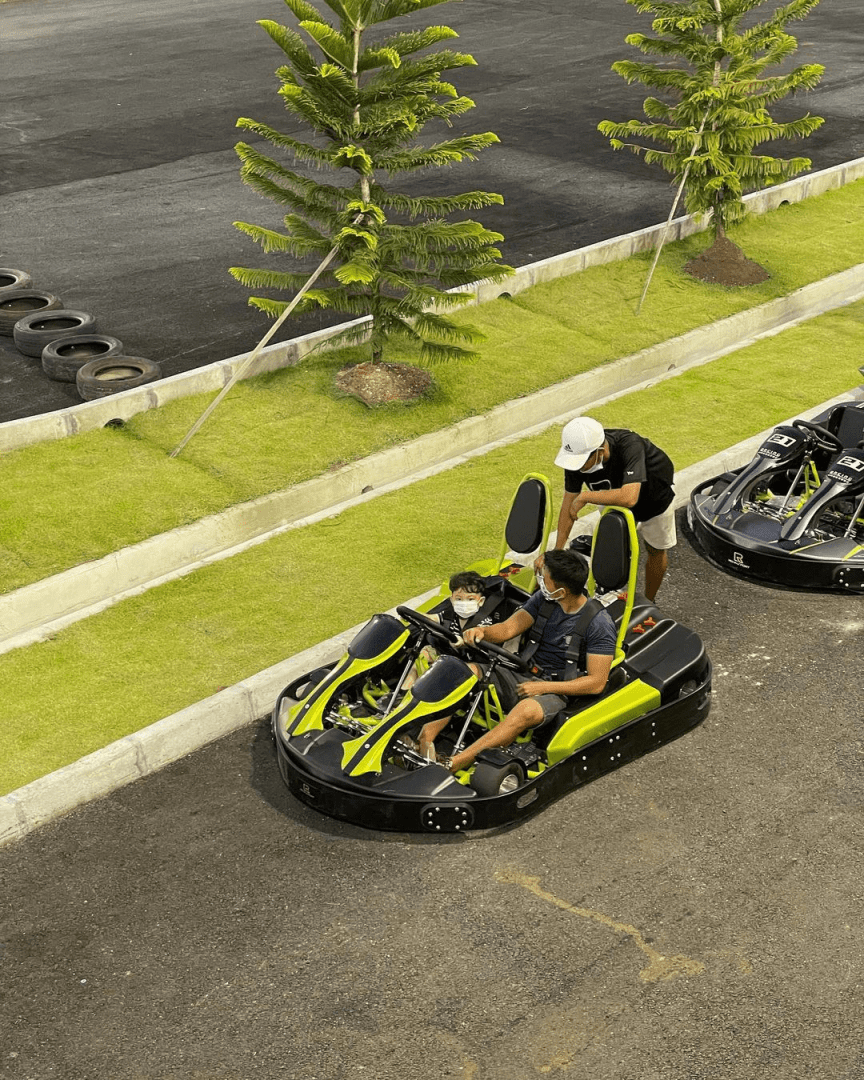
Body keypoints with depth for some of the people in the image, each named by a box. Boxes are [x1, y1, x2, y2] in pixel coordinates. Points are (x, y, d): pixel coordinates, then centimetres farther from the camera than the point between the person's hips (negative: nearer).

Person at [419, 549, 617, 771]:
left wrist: (543, 687, -19)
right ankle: (425, 735, -33)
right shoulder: (542, 599, 5)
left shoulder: (600, 624, -13)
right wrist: (482, 632, -19)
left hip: (556, 692, -6)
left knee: (526, 710, -40)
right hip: (523, 676, 7)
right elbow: (507, 628, 5)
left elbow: (596, 683, -14)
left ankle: (454, 763, -51)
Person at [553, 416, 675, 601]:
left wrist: (585, 497, -48)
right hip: (615, 498, 3)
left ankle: (648, 602, 37)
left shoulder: (629, 446, -49)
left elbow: (629, 498, -59)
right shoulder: (578, 455, -31)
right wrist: (557, 550, -24)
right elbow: (569, 503, -22)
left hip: (655, 498, -3)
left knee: (656, 551, 14)